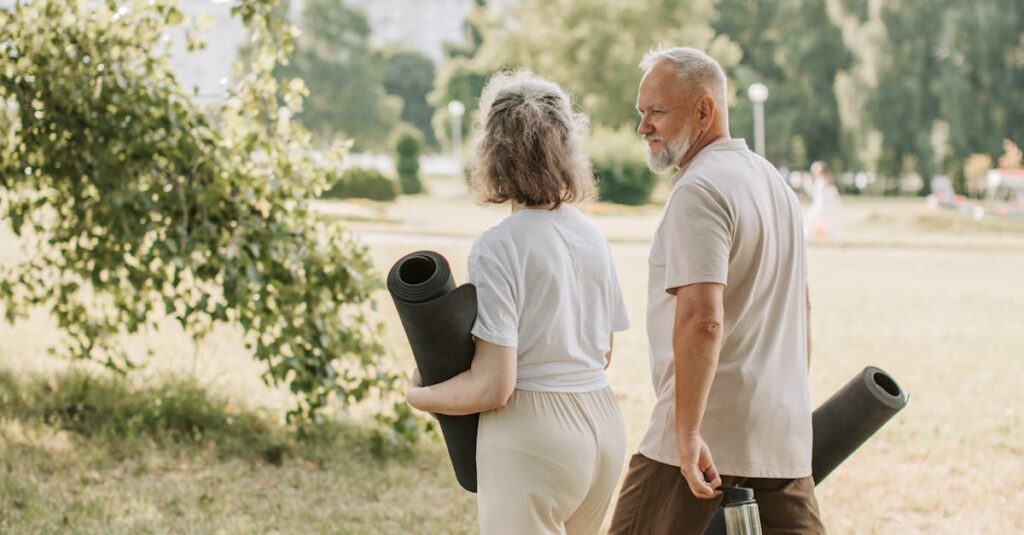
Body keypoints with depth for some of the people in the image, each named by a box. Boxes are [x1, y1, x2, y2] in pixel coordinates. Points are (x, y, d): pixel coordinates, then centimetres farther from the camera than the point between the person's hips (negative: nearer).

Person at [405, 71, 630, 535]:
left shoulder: (498, 248, -14)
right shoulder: (592, 237, 6)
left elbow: (492, 386, -17)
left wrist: (419, 396, -1)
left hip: (532, 432, -7)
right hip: (604, 424, 7)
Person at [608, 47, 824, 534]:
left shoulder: (699, 191, -14)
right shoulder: (773, 180, 17)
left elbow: (702, 320, -25)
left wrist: (688, 435, -24)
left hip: (707, 432, -9)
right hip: (783, 431, 9)